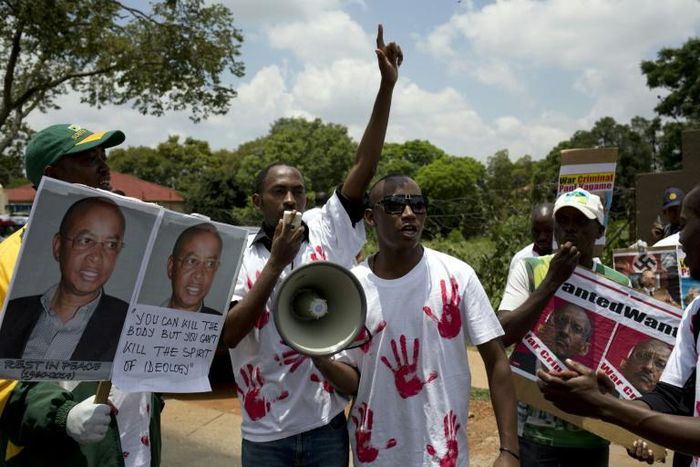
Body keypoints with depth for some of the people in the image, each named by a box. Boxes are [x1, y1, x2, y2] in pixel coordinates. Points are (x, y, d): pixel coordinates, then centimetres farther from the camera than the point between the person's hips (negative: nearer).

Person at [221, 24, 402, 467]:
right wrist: (277, 263, -19)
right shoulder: (240, 257, -4)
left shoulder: (328, 233, -2)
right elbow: (227, 334, -14)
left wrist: (387, 85, -16)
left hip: (327, 422, 1)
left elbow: (364, 167, -10)